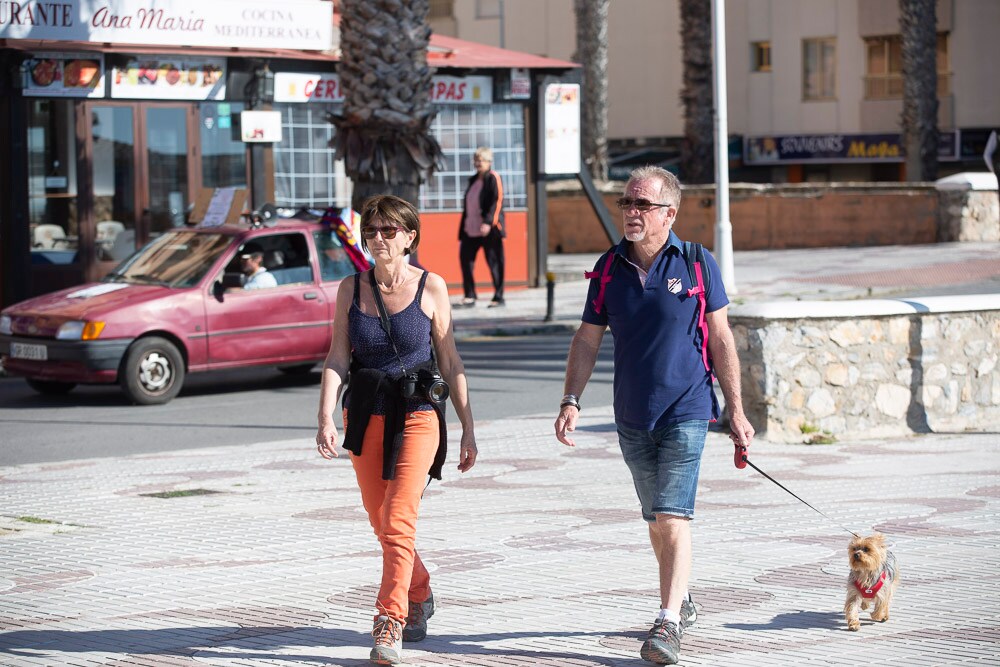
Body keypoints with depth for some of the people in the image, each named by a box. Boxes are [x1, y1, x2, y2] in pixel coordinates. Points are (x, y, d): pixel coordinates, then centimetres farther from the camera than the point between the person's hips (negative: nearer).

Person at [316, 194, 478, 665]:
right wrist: (326, 419, -14)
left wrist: (468, 428, 2)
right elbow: (337, 358, -1)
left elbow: (449, 361, 2)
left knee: (398, 522, -15)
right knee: (381, 522, 13)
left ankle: (390, 624, -12)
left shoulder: (431, 287, -2)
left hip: (417, 415, -4)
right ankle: (419, 595, 37)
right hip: (365, 414, 4)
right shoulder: (352, 289, 4)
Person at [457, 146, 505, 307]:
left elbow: (497, 202, -14)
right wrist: (462, 229, 18)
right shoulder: (473, 180, 18)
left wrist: (488, 222, -24)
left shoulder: (493, 178, -5)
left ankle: (498, 297, 2)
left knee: (494, 262, -3)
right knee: (465, 259, 6)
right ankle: (470, 295, 14)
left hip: (489, 230, -8)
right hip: (471, 230, 8)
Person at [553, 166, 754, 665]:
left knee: (673, 517, -13)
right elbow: (587, 340, 8)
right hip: (632, 417, 4)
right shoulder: (609, 267, 3)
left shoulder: (697, 265, -5)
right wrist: (571, 400, -3)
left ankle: (667, 622, -14)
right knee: (657, 520, 15)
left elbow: (721, 340, -1)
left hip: (686, 413, -4)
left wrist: (735, 410, -1)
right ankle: (682, 602, 33)